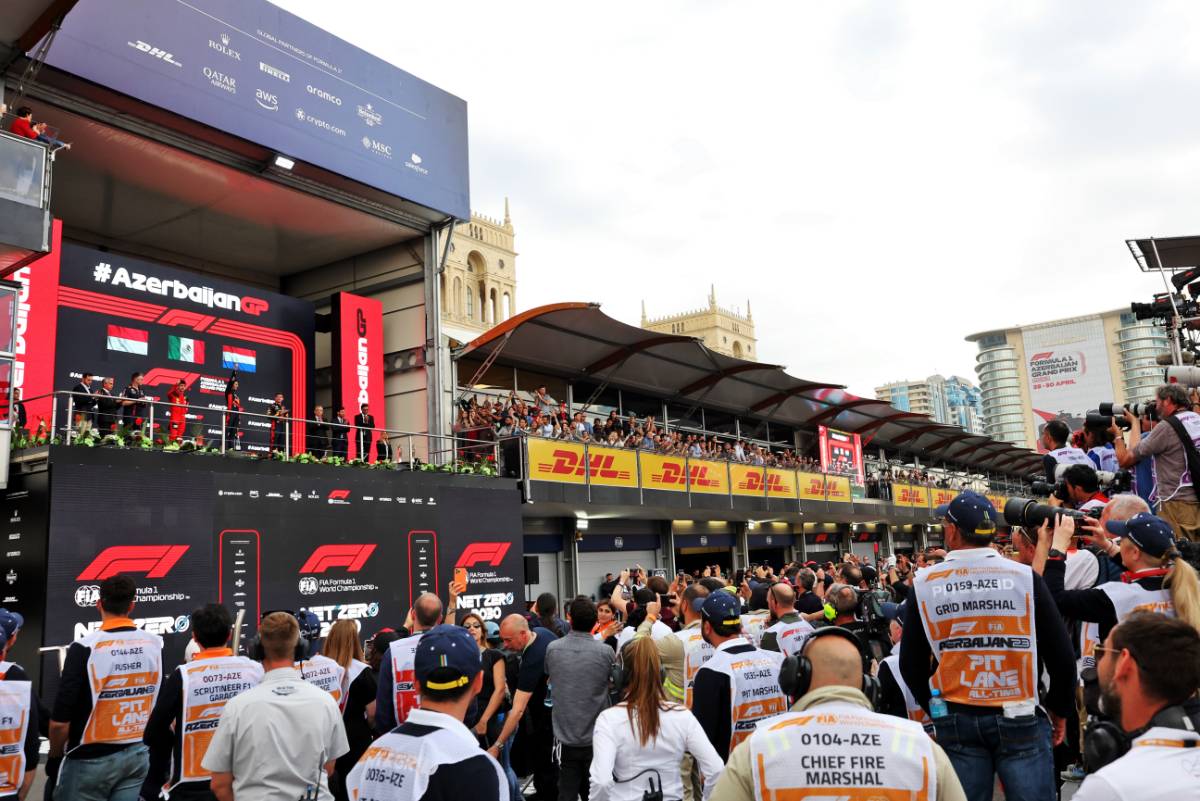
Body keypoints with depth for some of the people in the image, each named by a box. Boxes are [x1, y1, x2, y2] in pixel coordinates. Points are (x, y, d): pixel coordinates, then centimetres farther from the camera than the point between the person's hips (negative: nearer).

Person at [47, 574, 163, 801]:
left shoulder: (86, 648, -16)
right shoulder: (154, 644, -2)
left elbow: (60, 720, -14)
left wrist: (54, 758, 2)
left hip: (92, 759, -4)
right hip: (139, 755, 4)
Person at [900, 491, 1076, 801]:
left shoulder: (924, 584, -4)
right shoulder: (1024, 576, -8)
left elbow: (911, 664, 3)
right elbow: (1061, 653, -4)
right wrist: (1061, 709, 11)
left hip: (955, 720, 1)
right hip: (1020, 717, -1)